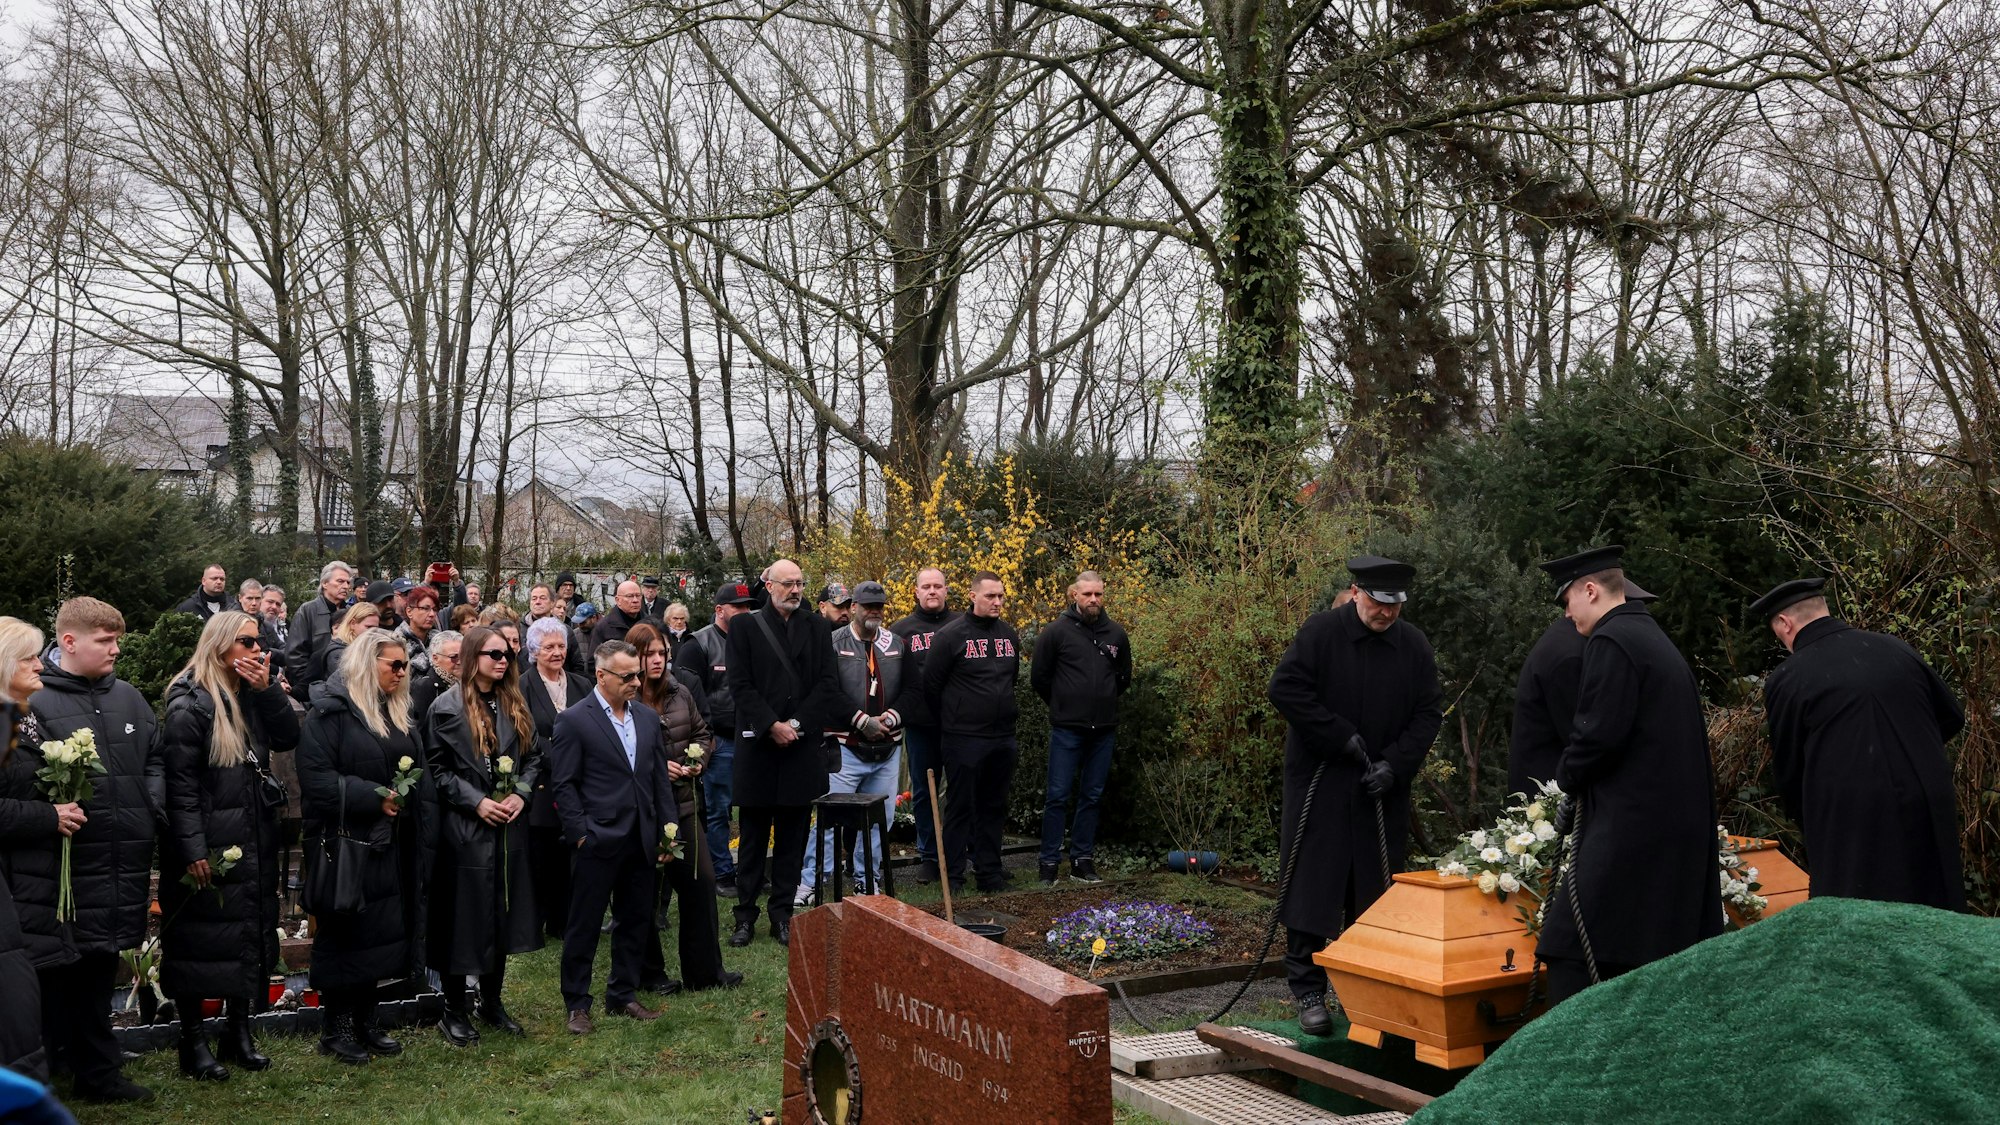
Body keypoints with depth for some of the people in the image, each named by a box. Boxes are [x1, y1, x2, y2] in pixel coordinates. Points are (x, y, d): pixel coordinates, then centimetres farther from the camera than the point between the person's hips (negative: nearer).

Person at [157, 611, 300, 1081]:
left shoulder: (254, 696, 11)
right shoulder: (190, 705, -13)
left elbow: (289, 738, 0)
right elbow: (179, 782, -17)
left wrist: (267, 689, -11)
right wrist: (193, 849, -21)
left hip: (254, 840, 8)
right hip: (208, 844, -8)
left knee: (250, 934, 13)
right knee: (200, 940, 2)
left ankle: (239, 1033, 25)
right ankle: (193, 1044, 12)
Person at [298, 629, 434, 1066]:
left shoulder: (400, 715, 14)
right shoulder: (331, 711, -9)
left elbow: (419, 774, 20)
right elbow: (316, 778, -17)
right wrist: (373, 798, -20)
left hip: (390, 847, 7)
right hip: (345, 844, -7)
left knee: (382, 933, 10)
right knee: (343, 935, 1)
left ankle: (365, 1023, 21)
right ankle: (334, 1028, 13)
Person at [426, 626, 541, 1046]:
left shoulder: (516, 707, 10)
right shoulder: (446, 708, -6)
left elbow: (534, 756, 12)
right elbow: (438, 768, -8)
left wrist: (521, 793, -5)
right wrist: (476, 802, -15)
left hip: (510, 828, 5)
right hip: (464, 829, -5)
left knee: (503, 915, 11)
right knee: (462, 919, 1)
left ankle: (492, 1002, 25)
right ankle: (454, 1011, 14)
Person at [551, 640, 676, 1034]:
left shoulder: (648, 717, 10)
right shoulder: (574, 720, -8)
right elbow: (564, 785, -8)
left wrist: (667, 829, 8)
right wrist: (581, 834, -12)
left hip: (641, 839, 6)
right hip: (599, 840, -6)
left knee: (635, 921, 13)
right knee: (584, 925, 3)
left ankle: (622, 995, 27)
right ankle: (576, 1004, 15)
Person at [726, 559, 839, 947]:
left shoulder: (815, 627, 9)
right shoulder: (745, 627, 3)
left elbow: (826, 684, 3)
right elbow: (741, 685, -4)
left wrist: (797, 724, -9)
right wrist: (772, 725, -13)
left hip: (802, 746, 2)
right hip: (757, 745, -2)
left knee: (793, 836, 6)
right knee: (753, 835, 5)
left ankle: (782, 915, 14)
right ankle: (745, 915, 13)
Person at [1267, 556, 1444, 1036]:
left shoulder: (1414, 645, 4)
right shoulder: (1320, 632, -8)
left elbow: (1429, 711, 6)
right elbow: (1285, 689, -13)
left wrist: (1395, 764, -8)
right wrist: (1342, 737, -14)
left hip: (1384, 791, 4)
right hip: (1320, 785, -3)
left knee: (1374, 893, 7)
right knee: (1314, 885, -3)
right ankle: (1308, 992, 5)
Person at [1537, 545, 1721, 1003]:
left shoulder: (1610, 642, -11)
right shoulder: (1656, 638, 18)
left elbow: (1600, 731, -19)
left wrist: (1568, 781, 0)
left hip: (1629, 824, -10)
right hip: (1682, 823, 10)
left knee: (1573, 956, -9)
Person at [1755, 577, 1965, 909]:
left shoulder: (1787, 679, -7)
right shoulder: (1896, 649, 5)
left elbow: (1788, 772, 2)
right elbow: (1952, 718, 17)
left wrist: (1811, 825, 18)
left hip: (1854, 829, -5)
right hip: (1930, 816, 5)